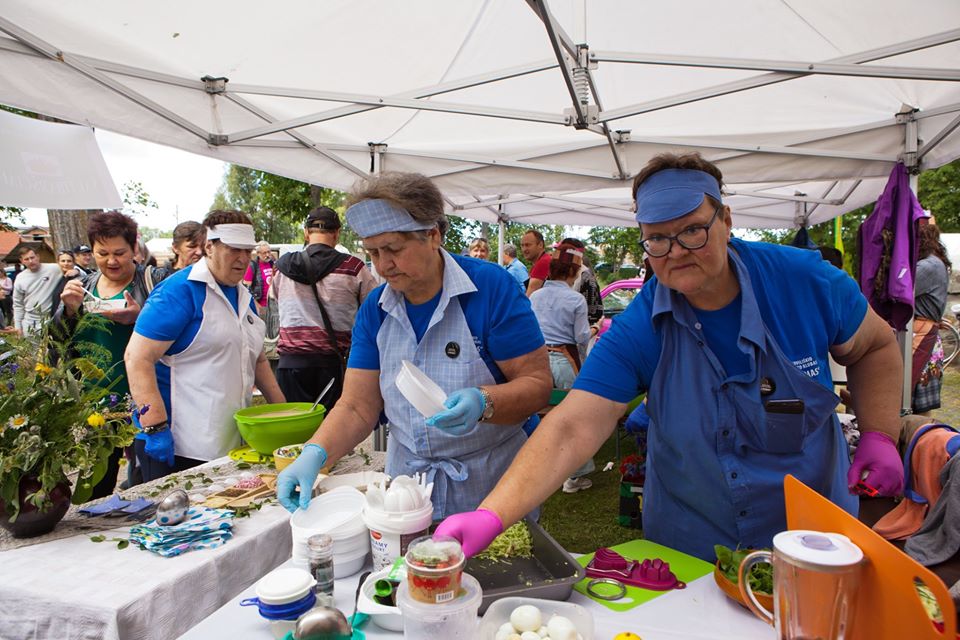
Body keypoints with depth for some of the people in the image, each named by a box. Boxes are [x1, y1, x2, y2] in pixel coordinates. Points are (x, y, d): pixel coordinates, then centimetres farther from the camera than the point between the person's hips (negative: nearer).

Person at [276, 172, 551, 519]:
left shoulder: (492, 287, -16)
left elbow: (538, 383, -16)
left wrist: (484, 403, -34)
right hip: (407, 478, 4)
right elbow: (357, 407, -3)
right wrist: (314, 455, -19)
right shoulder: (374, 309, -2)